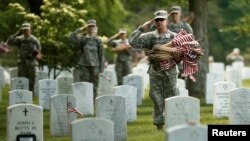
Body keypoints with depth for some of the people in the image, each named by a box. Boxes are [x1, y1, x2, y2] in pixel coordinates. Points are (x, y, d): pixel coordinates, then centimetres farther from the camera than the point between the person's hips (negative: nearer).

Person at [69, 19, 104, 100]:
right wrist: (81, 29, -12)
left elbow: (101, 55, 7)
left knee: (94, 85, 2)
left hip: (94, 66, 0)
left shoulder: (98, 41, 5)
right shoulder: (82, 39, 4)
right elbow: (71, 38, -12)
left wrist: (101, 68, 2)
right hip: (84, 65, 0)